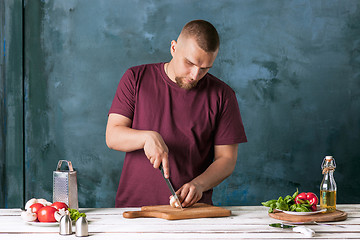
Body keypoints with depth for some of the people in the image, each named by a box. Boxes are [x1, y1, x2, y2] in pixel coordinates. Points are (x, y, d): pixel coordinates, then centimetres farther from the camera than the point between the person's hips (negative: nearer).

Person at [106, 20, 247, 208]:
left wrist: (198, 184, -12)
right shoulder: (136, 78, 8)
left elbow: (226, 159, 6)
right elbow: (112, 137, 3)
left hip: (192, 207, 0)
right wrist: (148, 137, -16)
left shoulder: (222, 95, 6)